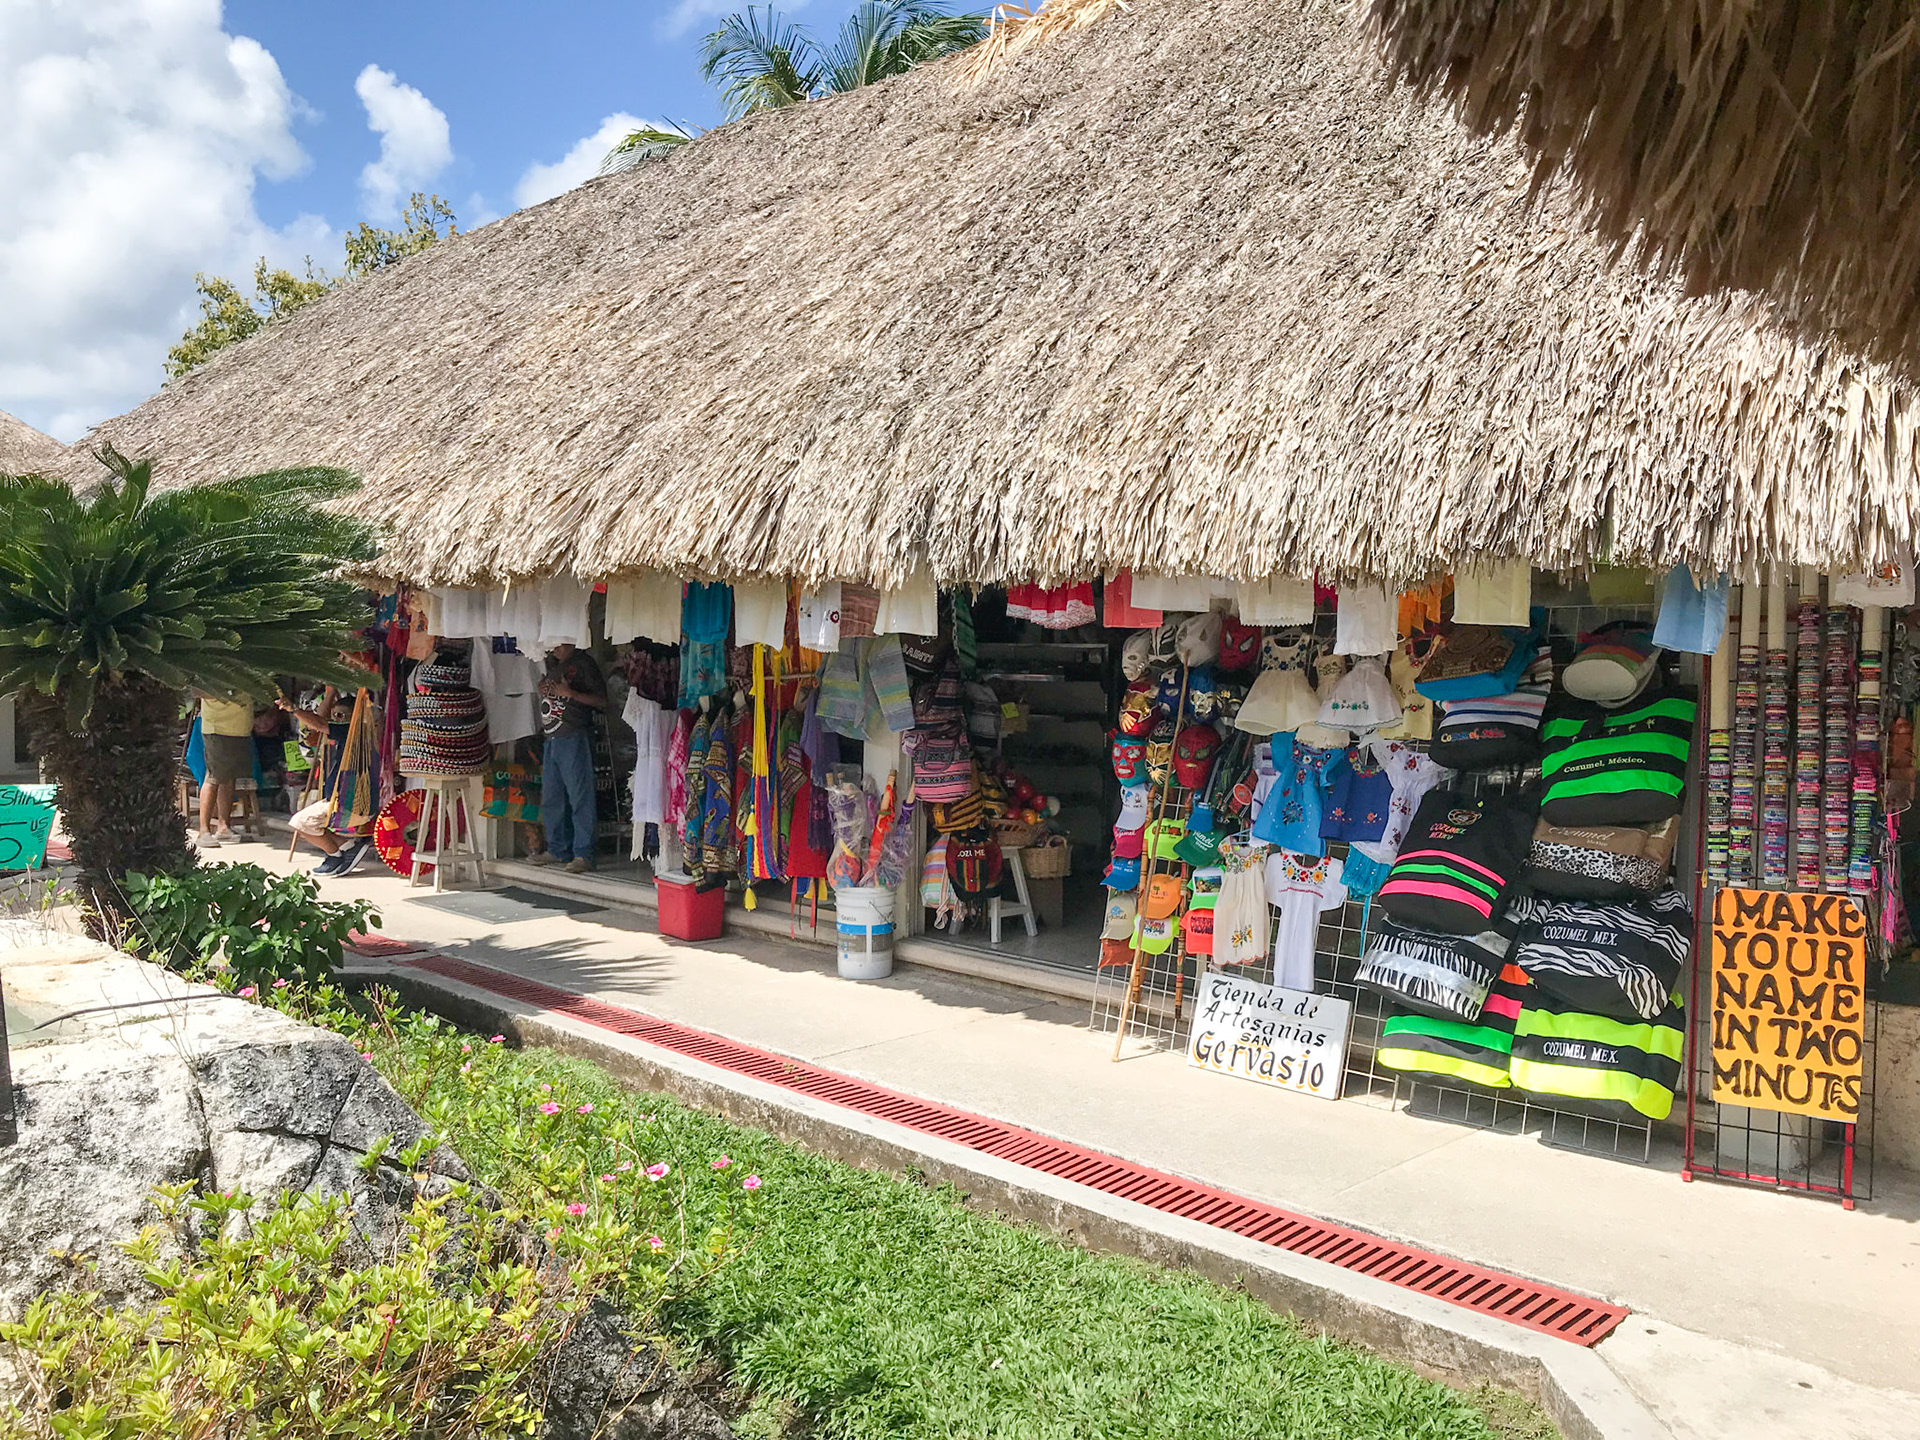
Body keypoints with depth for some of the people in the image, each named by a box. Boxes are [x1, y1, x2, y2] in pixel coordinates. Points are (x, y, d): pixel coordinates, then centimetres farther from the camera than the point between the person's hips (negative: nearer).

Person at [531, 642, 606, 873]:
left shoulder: (582, 662, -4)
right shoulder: (550, 662, 18)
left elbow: (602, 701, -9)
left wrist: (569, 693, -17)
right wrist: (543, 691, 10)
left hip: (574, 738, -8)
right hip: (550, 739, 8)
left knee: (579, 797, -7)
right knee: (551, 797, 11)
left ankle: (583, 855, -5)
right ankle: (557, 850, 21)